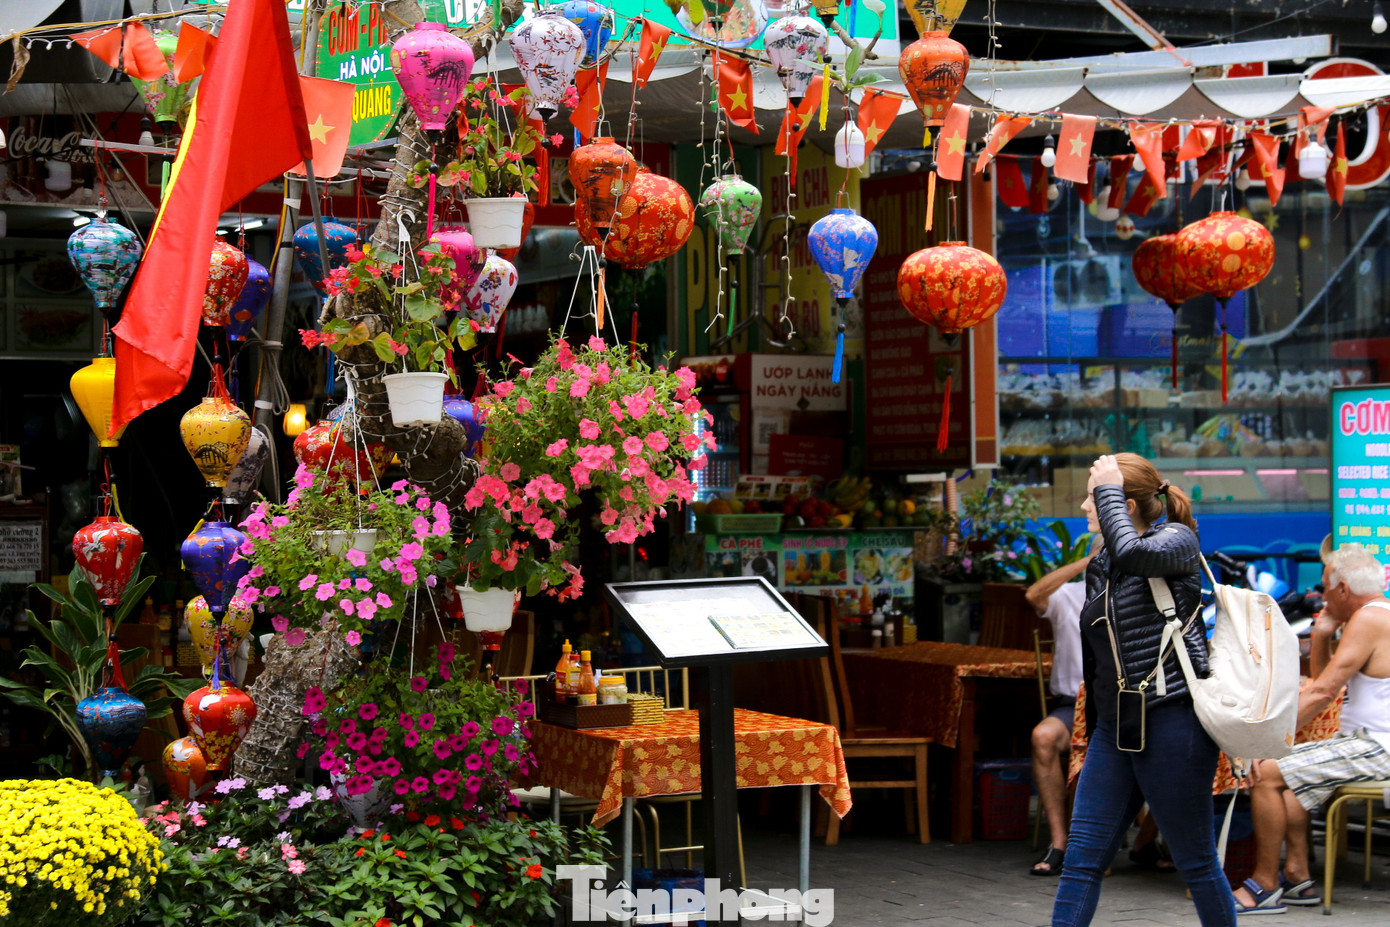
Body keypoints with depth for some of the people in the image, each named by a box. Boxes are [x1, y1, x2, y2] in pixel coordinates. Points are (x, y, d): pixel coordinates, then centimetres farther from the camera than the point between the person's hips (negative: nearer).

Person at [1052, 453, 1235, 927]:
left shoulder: (1178, 540, -4)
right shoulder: (1099, 567, 16)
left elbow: (1132, 552, -29)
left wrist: (1109, 489, -15)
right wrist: (1093, 742, 23)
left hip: (1172, 724, -7)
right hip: (1114, 731, 7)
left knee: (1196, 864, 4)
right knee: (1081, 860, 0)